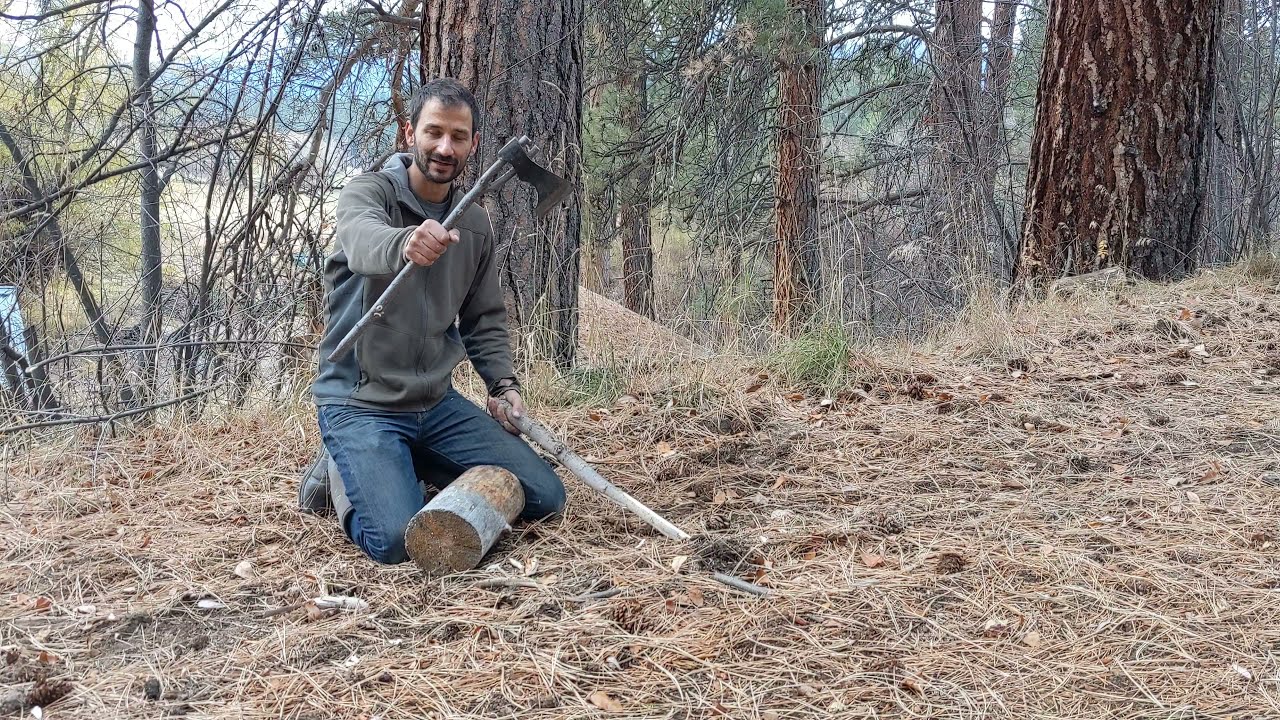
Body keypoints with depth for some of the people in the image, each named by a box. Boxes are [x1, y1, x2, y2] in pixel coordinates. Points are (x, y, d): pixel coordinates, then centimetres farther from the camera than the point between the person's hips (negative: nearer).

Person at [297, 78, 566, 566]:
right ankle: (343, 476, 7)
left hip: (437, 402, 6)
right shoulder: (368, 192, -10)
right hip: (360, 403, -6)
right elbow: (364, 240, -35)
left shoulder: (475, 224, 7)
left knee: (545, 498, -2)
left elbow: (485, 320, 16)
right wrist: (403, 244, -58)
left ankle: (416, 469, 16)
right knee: (397, 540, -27)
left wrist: (504, 383, -2)